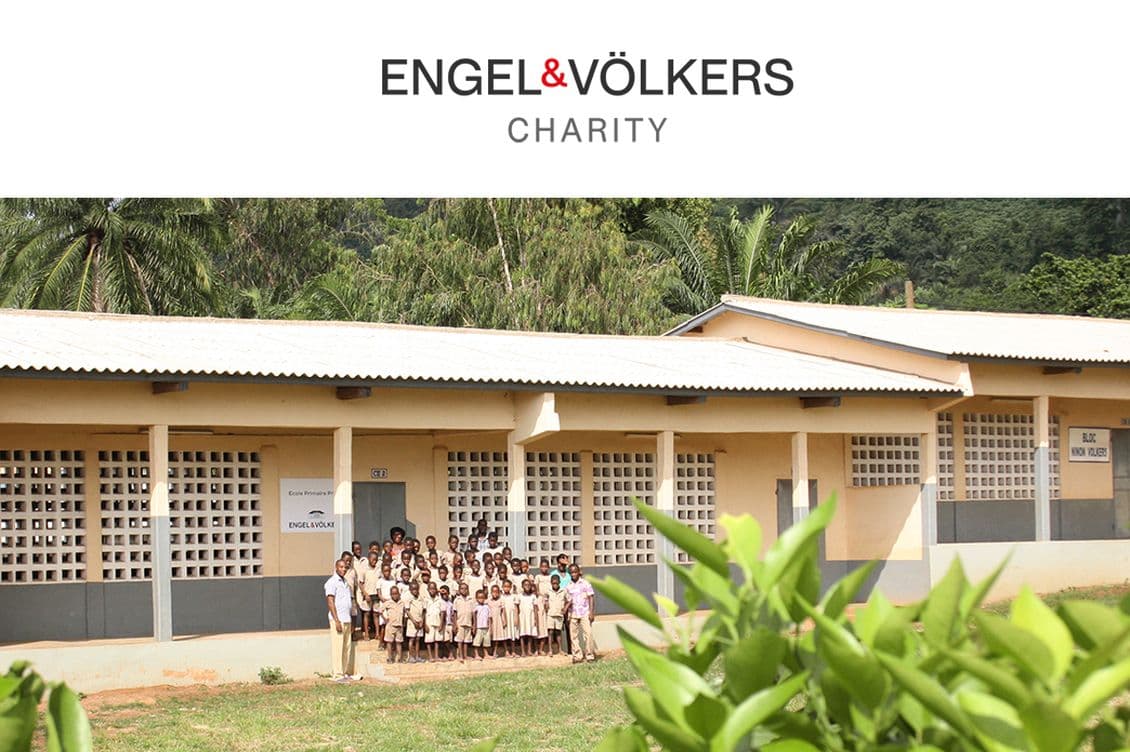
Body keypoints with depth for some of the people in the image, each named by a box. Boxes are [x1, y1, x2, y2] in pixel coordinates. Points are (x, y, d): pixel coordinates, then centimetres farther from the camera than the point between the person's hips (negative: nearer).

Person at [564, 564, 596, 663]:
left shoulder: (585, 583, 1)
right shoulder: (568, 587, 9)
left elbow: (591, 598, -1)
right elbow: (568, 601, 13)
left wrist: (591, 612, -8)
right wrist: (565, 610, -6)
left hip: (585, 613, -3)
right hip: (573, 614, 3)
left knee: (588, 633, -11)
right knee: (573, 635, 1)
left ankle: (590, 655, -6)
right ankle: (577, 656, 8)